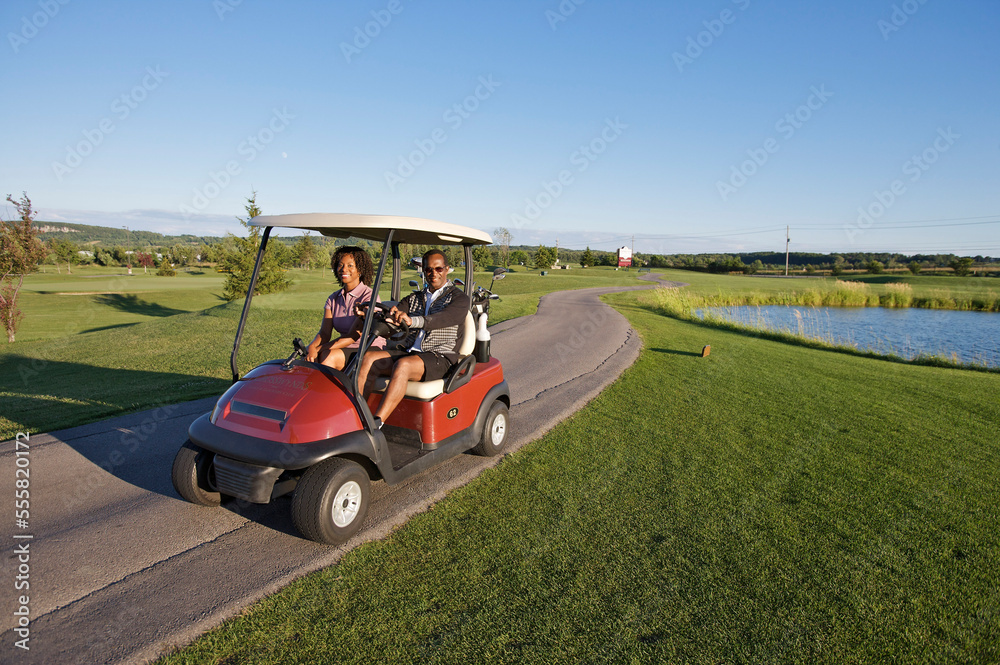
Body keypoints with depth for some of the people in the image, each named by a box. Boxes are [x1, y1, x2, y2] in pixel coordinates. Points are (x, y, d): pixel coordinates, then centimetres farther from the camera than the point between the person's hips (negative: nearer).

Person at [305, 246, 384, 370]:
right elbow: (324, 332, 2)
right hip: (345, 350, 5)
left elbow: (353, 336, -17)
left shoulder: (369, 296, -10)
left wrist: (319, 349, -24)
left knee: (327, 357, -29)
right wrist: (311, 347, -21)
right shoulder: (333, 298, 12)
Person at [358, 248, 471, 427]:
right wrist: (391, 314, -22)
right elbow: (393, 314, 5)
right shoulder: (414, 298, 23)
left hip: (440, 357, -5)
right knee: (369, 357, -21)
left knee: (403, 366, -35)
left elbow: (442, 319, -19)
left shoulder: (459, 298, 4)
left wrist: (412, 321, -38)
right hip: (408, 351, 6)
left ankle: (375, 426, -42)